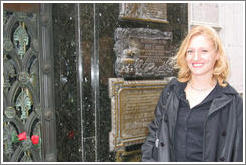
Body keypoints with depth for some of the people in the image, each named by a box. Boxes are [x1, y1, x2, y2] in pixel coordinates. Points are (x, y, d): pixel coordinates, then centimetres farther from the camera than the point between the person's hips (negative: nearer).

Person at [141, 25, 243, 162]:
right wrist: (147, 159, -2)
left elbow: (238, 153, -6)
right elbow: (155, 131, 6)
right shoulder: (171, 90, 0)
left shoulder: (232, 101, -10)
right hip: (169, 158, 3)